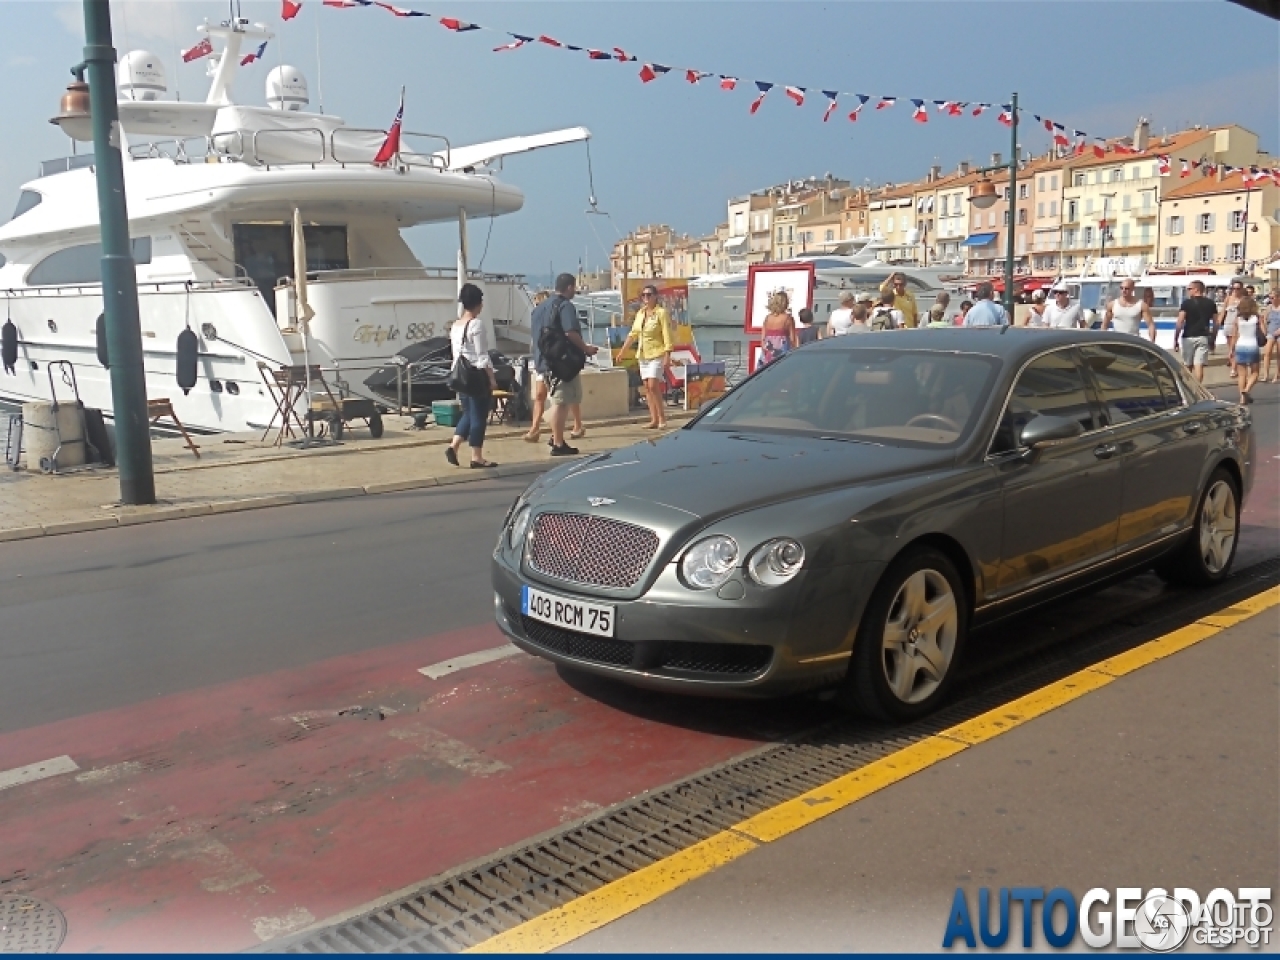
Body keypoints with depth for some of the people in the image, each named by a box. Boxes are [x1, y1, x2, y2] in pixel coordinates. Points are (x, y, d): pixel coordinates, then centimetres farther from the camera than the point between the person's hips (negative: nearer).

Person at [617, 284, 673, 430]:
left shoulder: (661, 312, -7)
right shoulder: (640, 313, 12)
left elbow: (667, 335, -13)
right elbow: (633, 334, 18)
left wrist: (667, 355, -20)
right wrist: (622, 351, 14)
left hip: (657, 354, -7)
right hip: (643, 355, 7)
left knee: (653, 386, -15)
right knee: (647, 387, 4)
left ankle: (662, 418, -5)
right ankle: (654, 420, 8)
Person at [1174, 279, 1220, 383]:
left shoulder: (1187, 303, -6)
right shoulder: (1211, 304, 7)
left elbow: (1180, 323, -11)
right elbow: (1216, 323, 9)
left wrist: (1175, 340, -7)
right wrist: (1213, 338, 19)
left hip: (1188, 337, -2)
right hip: (1203, 338, 2)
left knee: (1188, 366, 12)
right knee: (1199, 366, -3)